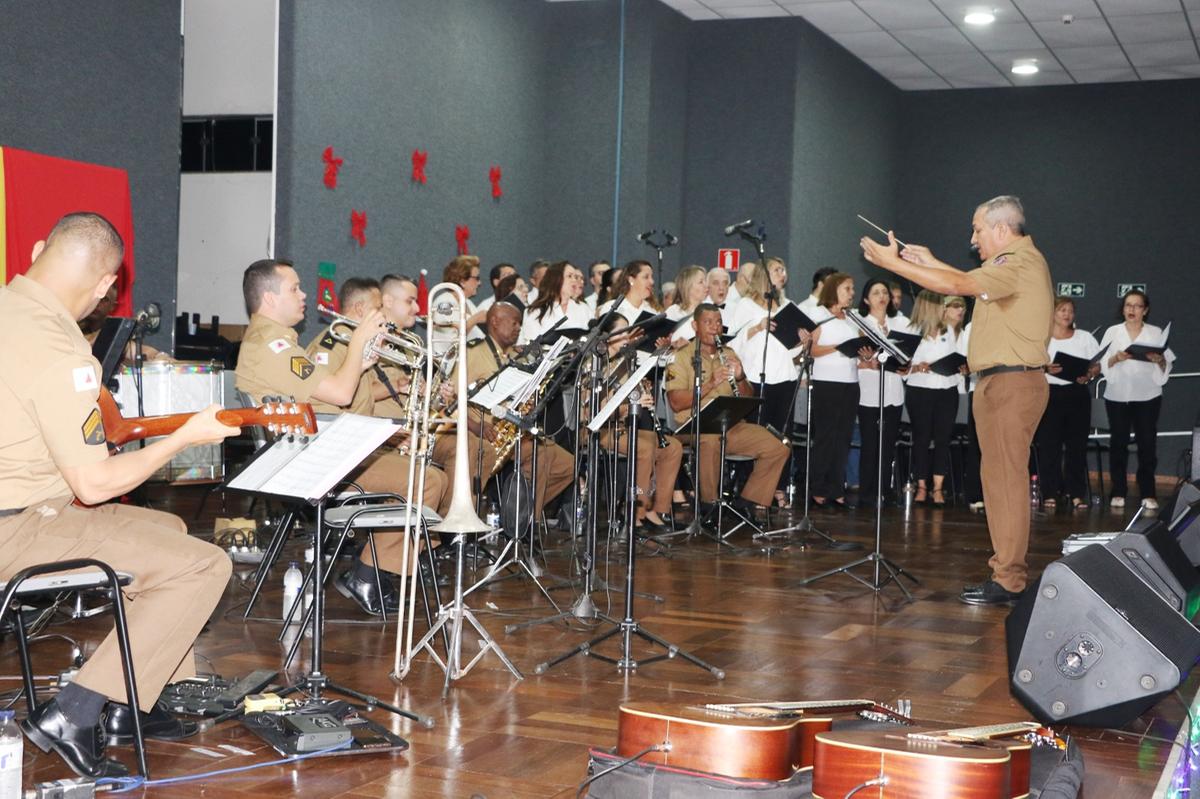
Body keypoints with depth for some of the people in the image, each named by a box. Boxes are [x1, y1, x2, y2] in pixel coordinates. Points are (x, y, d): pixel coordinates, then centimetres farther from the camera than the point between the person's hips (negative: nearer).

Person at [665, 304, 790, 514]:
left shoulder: (728, 355, 19)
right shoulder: (681, 357, 1)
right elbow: (676, 403, -12)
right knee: (711, 441, -39)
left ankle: (748, 501, 0)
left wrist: (740, 378, -4)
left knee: (779, 448, -11)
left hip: (732, 425, 6)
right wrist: (711, 383, -20)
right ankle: (709, 503, -21)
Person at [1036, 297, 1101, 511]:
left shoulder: (1085, 337, 14)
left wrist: (1088, 376, -9)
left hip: (1077, 394, 2)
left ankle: (1077, 494, 4)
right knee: (1049, 445, -4)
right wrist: (1046, 368, -18)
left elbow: (1098, 365, 11)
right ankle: (1050, 493, 1)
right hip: (1049, 393, -2)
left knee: (1077, 445, 0)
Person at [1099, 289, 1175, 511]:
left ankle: (1148, 494, 1)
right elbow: (1102, 364, 3)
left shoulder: (1156, 333, 8)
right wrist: (1115, 358, -17)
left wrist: (1159, 360, -17)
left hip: (1147, 395, -1)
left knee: (1147, 443, -4)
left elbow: (1167, 366, 4)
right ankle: (1118, 493, 7)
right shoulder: (1112, 332, 9)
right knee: (1118, 443, 1)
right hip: (1117, 395, 1)